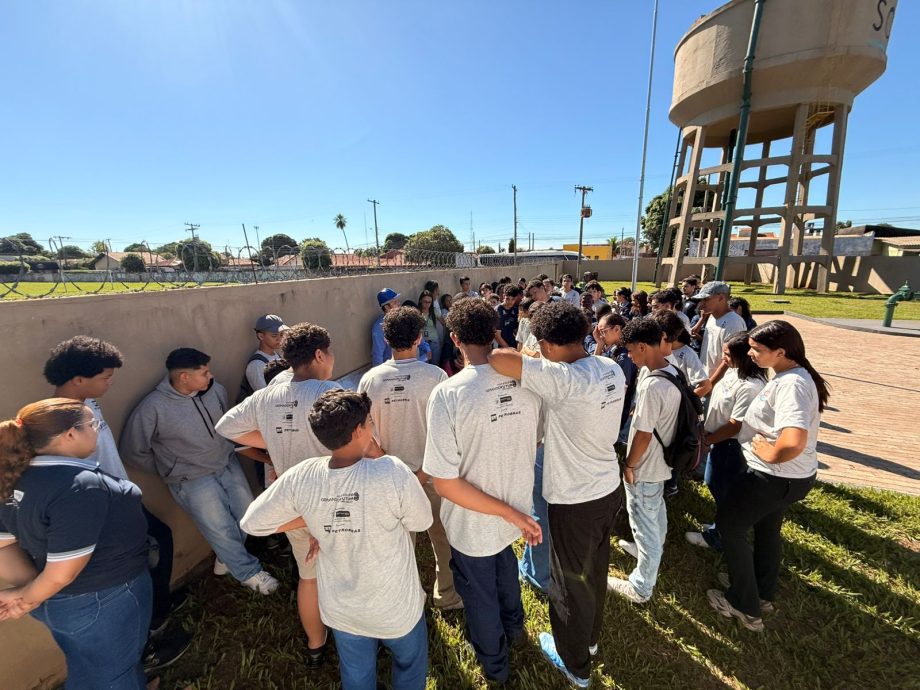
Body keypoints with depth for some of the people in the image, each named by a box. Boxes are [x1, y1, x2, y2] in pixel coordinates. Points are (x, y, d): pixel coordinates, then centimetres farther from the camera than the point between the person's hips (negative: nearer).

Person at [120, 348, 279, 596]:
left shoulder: (216, 390, -10)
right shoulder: (152, 408, -20)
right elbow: (133, 452, -7)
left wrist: (226, 451, 10)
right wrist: (170, 470, -1)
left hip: (228, 464, 5)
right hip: (193, 480, -4)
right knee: (222, 531, 3)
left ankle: (227, 558, 41)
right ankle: (249, 572, 27)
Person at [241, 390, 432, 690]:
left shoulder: (301, 478, -23)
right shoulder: (393, 471, -34)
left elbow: (251, 523, -8)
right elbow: (422, 522, -15)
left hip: (341, 609, 3)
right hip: (396, 607, -3)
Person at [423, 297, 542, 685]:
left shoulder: (448, 394, -30)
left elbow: (444, 483, -27)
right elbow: (536, 442, 0)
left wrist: (511, 513, -19)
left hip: (473, 522, -4)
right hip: (517, 512, 5)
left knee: (480, 594, 27)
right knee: (504, 565, 36)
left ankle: (494, 664, 55)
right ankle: (514, 627, 64)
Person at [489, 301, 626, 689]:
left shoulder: (565, 379, -32)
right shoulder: (612, 369, -6)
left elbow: (498, 359, -38)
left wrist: (528, 357, -16)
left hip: (575, 499, -8)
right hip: (608, 487, 8)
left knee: (570, 581, 18)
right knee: (595, 569, 29)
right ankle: (591, 636, 56)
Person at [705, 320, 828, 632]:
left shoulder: (791, 384, -28)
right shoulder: (792, 376, 2)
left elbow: (794, 442, -39)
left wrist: (769, 455, -22)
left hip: (775, 476, -10)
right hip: (790, 475, 10)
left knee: (729, 526, 8)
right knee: (767, 530, 26)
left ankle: (745, 607, 23)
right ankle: (764, 594, 47)